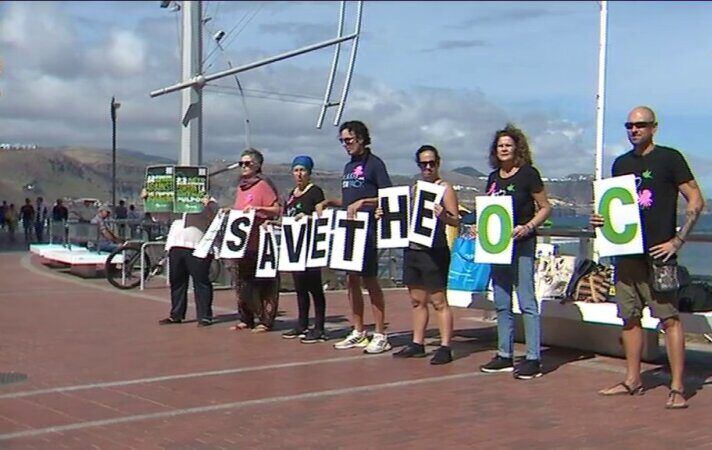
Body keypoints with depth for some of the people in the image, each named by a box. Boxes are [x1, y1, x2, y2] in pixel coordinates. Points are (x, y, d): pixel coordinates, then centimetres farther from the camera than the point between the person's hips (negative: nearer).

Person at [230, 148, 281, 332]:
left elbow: (277, 210, -11)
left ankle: (266, 321, -1)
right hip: (241, 242, 8)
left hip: (259, 243, -8)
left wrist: (258, 208, -24)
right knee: (242, 282, 8)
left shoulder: (263, 185, -4)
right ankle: (245, 319, 16)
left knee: (263, 283, -4)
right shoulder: (241, 187, 19)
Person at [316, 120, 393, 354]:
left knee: (369, 280, -6)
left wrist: (362, 202, -23)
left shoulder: (374, 164, -6)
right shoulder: (348, 166, 17)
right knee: (351, 280, 9)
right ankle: (358, 332, 16)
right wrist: (328, 202, 9)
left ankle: (380, 335, -2)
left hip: (367, 229, -8)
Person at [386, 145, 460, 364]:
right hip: (412, 250, 7)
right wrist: (384, 215, 9)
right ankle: (417, 344, 19)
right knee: (417, 300, 12)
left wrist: (443, 216, -32)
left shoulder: (445, 189, -4)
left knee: (438, 301, -6)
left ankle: (445, 347, -3)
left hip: (434, 251, -7)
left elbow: (456, 221, -12)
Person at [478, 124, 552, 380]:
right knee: (501, 304, 10)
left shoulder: (528, 174, -5)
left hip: (522, 244, -7)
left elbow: (545, 208, -5)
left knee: (526, 302, -7)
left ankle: (533, 359, -4)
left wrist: (527, 227, -18)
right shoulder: (493, 178, 13)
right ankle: (504, 356, 18)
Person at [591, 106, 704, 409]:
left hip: (658, 253, -6)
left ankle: (677, 388, -4)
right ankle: (632, 380, 21)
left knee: (669, 318, -6)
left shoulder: (669, 158, -3)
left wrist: (677, 241, -11)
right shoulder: (621, 163, 15)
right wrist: (600, 220, 4)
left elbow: (696, 201, -5)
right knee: (630, 318, 10)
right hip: (626, 251, 7)